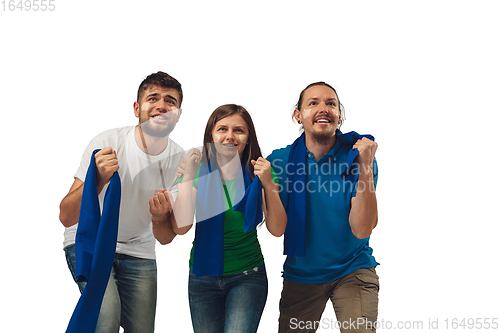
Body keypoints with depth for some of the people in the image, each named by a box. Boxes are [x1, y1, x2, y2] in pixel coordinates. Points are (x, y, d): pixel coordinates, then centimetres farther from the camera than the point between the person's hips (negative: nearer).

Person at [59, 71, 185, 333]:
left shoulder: (180, 161, -11)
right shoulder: (107, 143, -20)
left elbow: (165, 238, -7)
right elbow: (67, 217, -22)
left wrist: (160, 218, -31)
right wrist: (99, 179, -39)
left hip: (138, 251, 4)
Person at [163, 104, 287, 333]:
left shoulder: (257, 173, -4)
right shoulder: (199, 172, -4)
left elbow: (277, 230, -8)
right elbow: (181, 227, -14)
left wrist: (268, 184, -20)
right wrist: (188, 176, -19)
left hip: (247, 277, -1)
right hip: (203, 277, 1)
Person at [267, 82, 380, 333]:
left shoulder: (356, 155, -12)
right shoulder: (280, 160, -7)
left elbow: (361, 230, -21)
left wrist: (365, 168, -29)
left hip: (352, 271, -1)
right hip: (300, 275, 2)